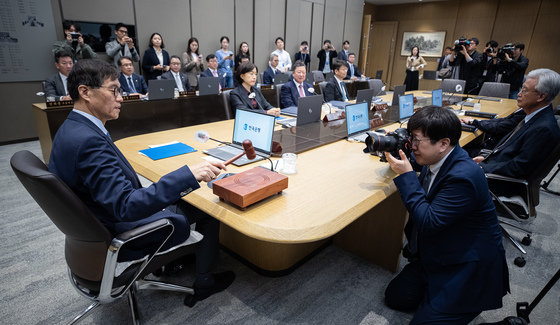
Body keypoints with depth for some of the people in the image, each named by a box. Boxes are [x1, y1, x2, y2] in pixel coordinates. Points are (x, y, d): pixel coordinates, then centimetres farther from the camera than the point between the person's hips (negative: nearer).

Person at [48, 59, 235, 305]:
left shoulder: (71, 129, 1)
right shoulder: (88, 141, -32)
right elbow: (126, 207, -38)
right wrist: (189, 175, -44)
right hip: (119, 237, -9)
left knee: (182, 200, 24)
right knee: (209, 211, 4)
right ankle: (203, 282, 21)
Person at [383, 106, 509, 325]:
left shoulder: (463, 177, -31)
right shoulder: (436, 158, -4)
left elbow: (428, 222, -30)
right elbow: (419, 161, 20)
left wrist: (405, 175, -27)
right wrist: (397, 154, -3)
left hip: (469, 270, -8)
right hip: (435, 255, 9)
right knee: (394, 296, 9)